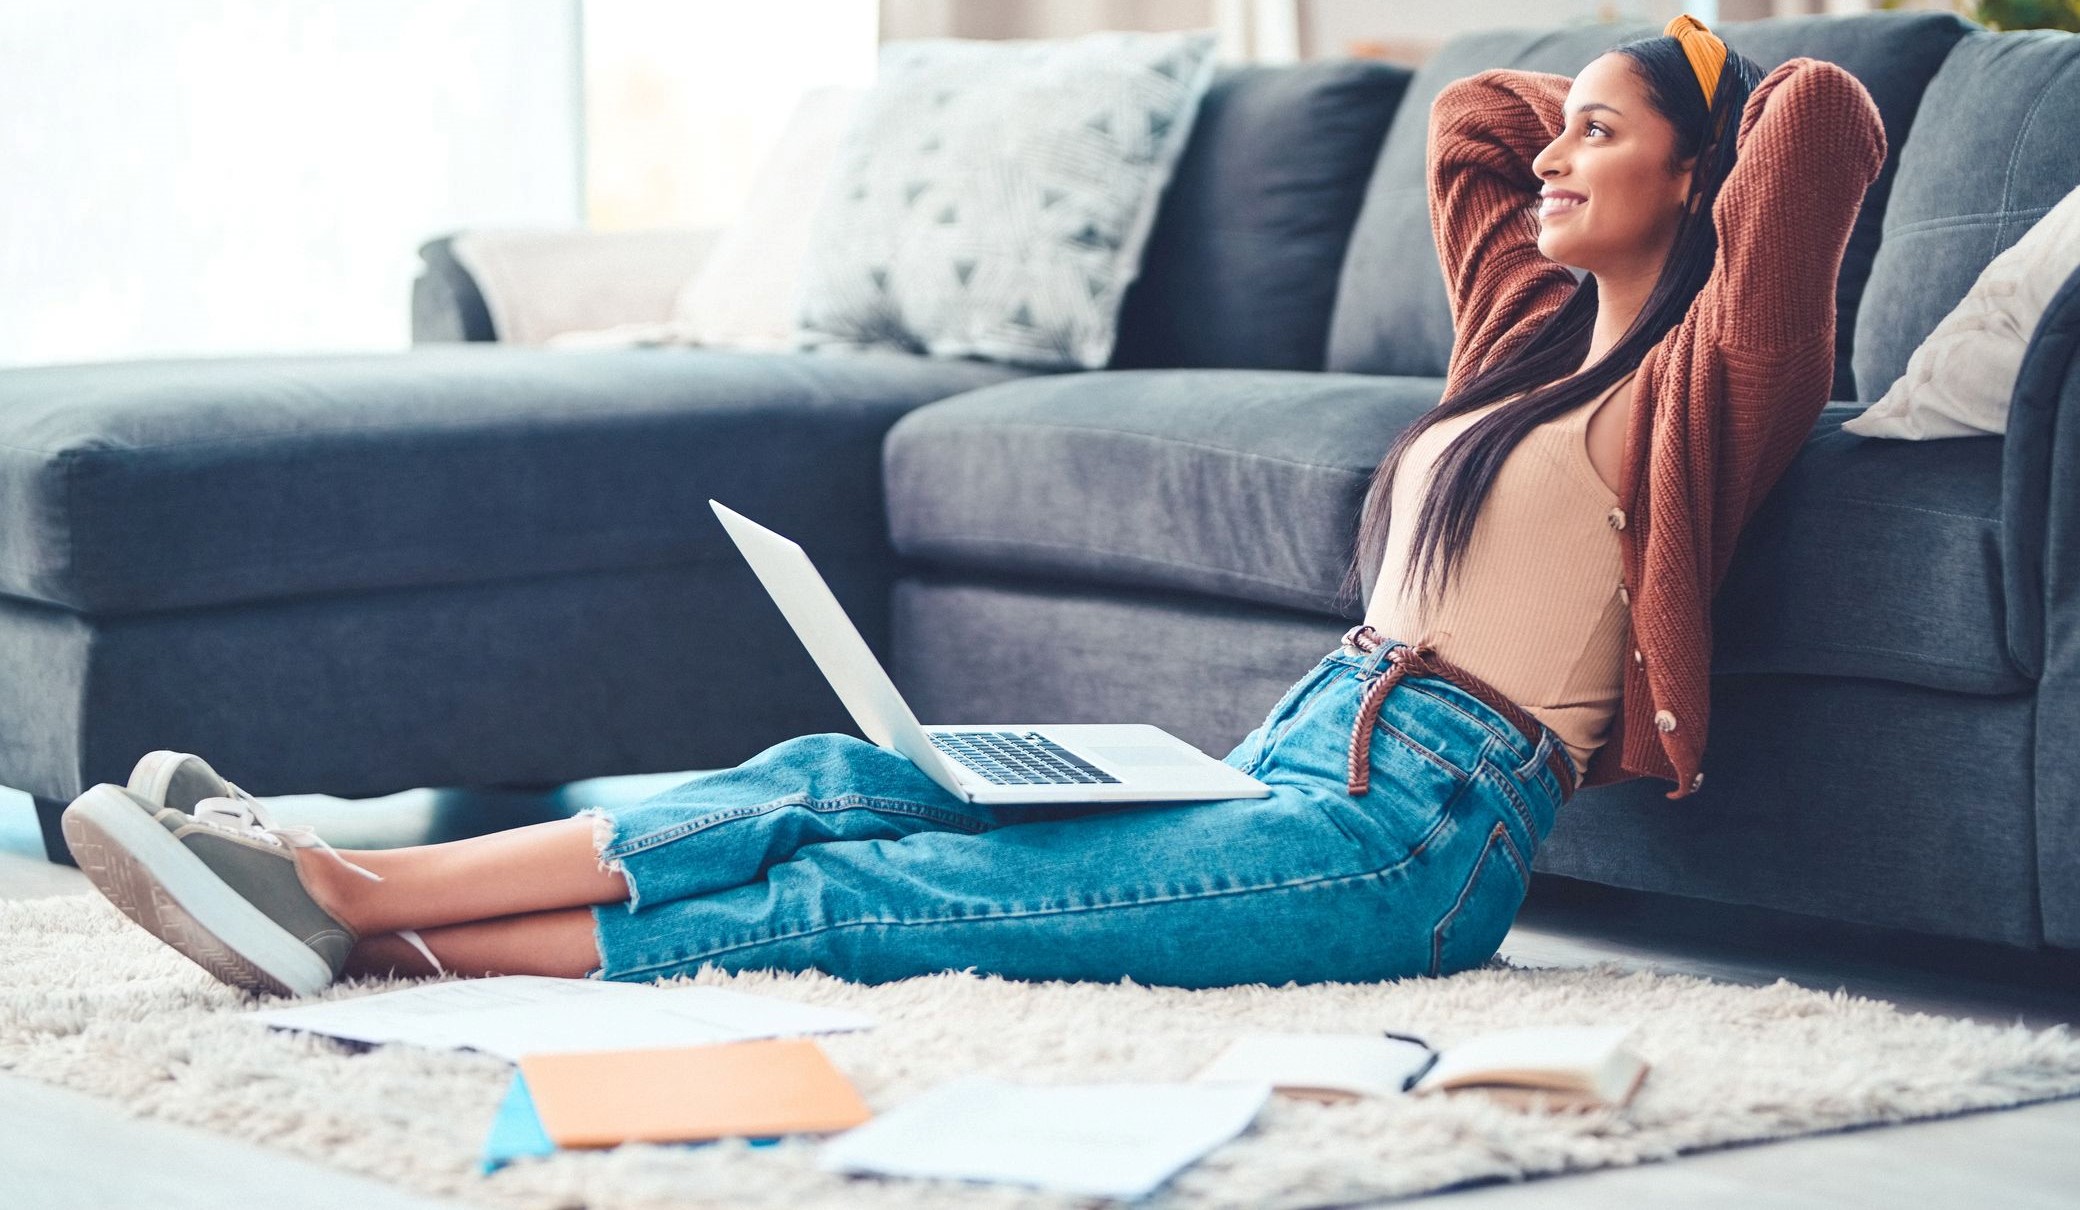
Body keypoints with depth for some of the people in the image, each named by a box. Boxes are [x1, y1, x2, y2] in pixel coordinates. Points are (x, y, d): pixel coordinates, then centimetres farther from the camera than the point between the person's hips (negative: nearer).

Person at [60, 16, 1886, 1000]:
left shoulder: (1694, 380, -3)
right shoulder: (1534, 329, 22)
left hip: (1410, 839, -8)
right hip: (1293, 762, 8)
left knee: (862, 895, -19)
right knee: (839, 782, -12)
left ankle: (369, 918, -26)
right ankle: (350, 892, -22)